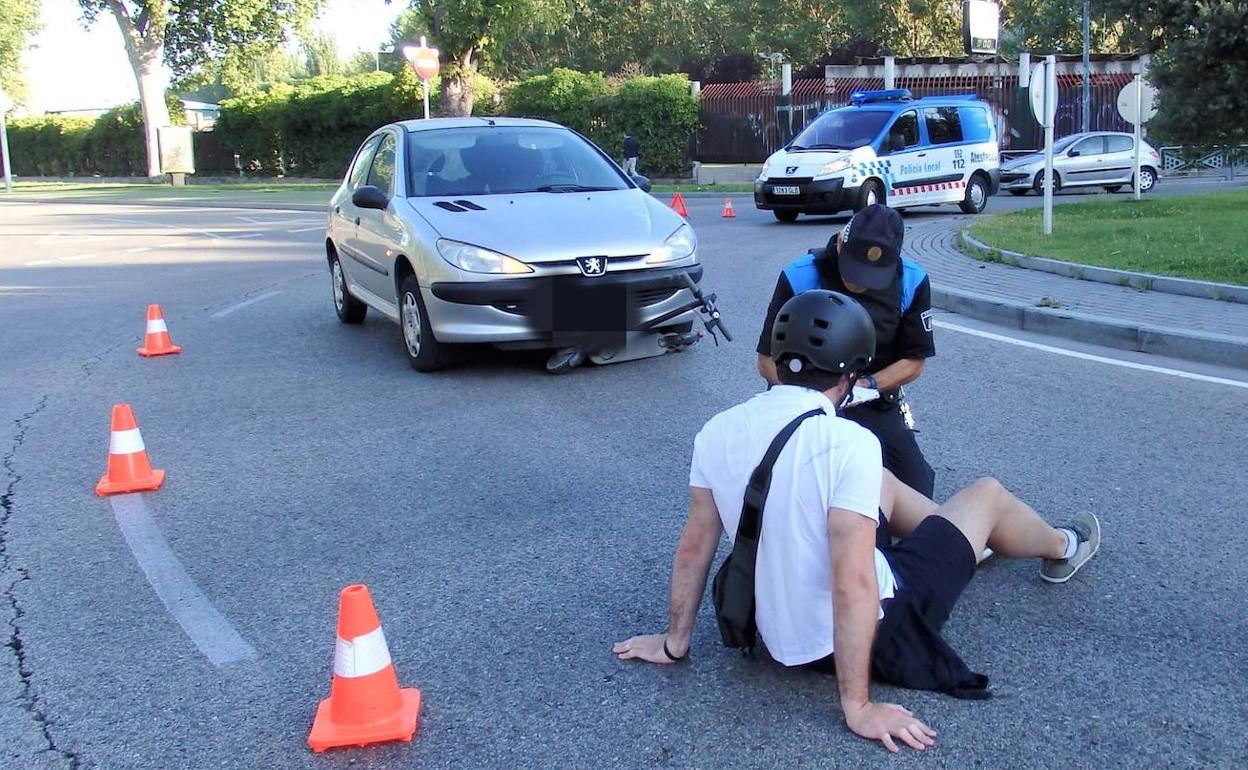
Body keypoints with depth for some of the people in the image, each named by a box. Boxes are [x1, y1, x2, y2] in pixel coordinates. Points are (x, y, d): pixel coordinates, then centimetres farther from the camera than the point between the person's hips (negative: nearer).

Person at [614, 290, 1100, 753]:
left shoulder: (718, 431, -10)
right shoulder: (849, 443, -27)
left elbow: (695, 545, -2)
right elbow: (854, 583, -31)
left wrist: (675, 642, 8)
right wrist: (858, 707, -23)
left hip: (779, 635, 6)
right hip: (874, 630, -5)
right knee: (987, 494, 16)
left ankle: (970, 534, 54)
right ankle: (1062, 548, 49)